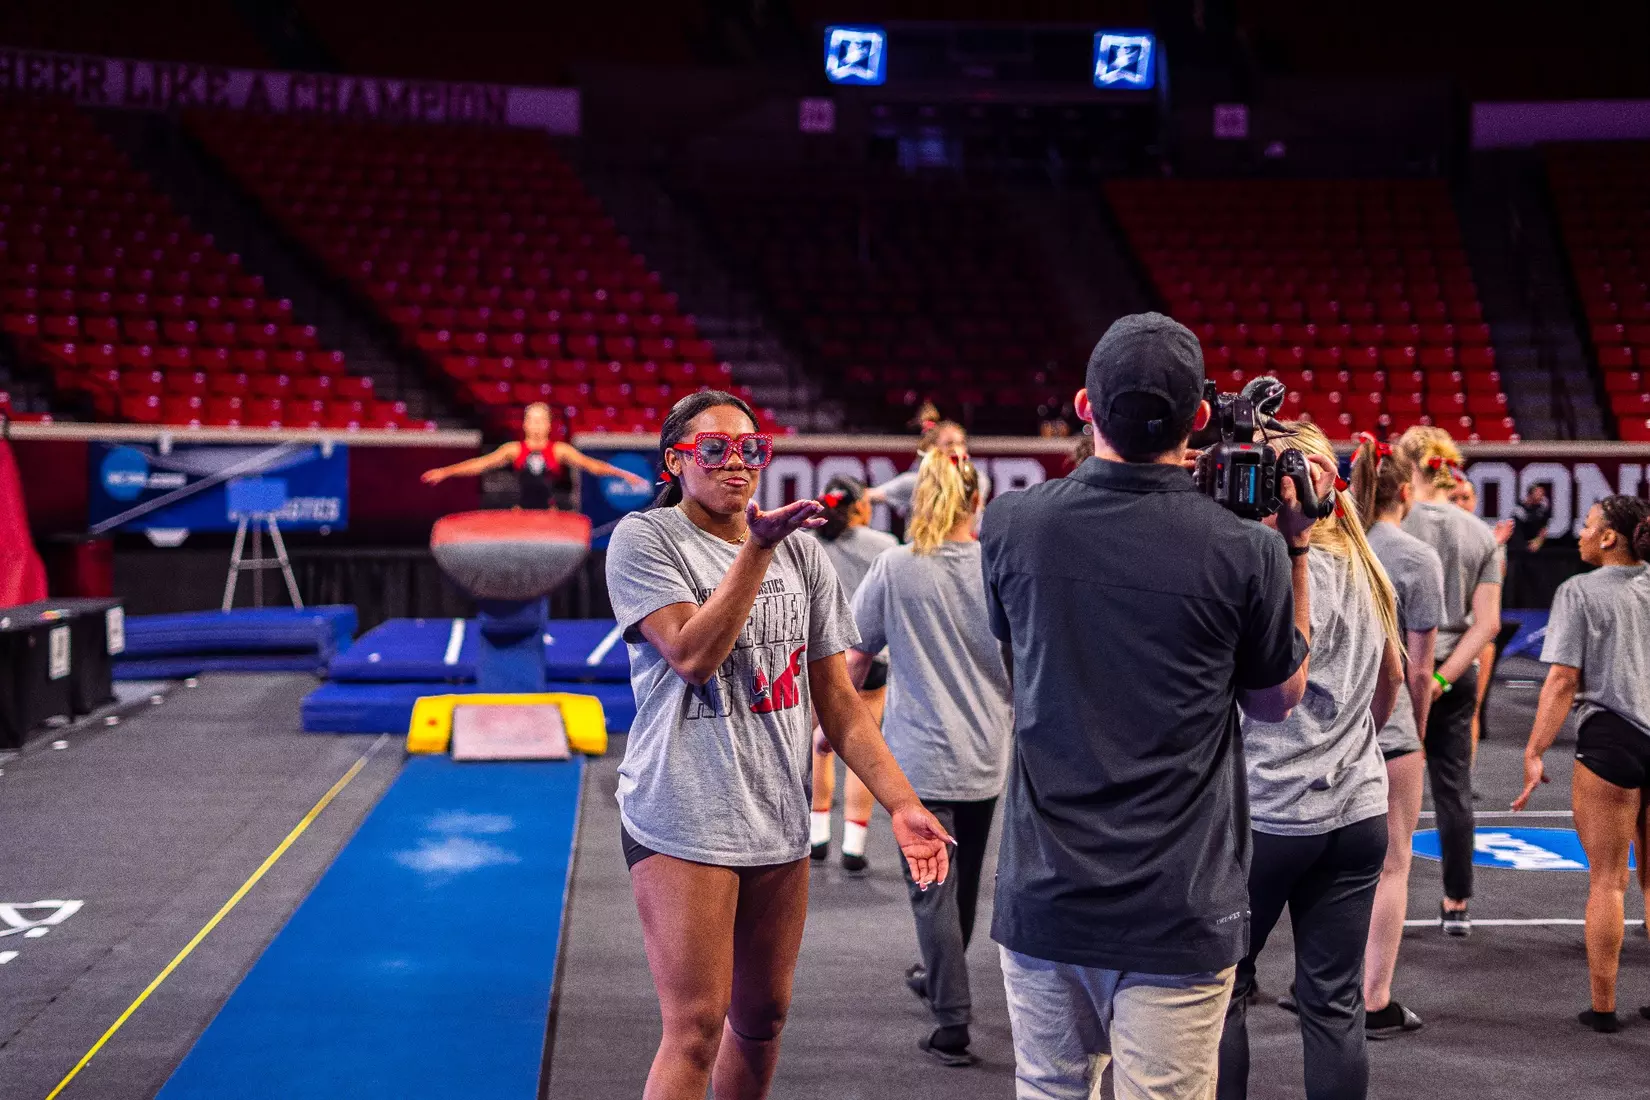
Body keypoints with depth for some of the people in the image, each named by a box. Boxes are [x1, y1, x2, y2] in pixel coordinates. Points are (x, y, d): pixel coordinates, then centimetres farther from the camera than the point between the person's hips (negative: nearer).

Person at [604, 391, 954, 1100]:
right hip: (684, 818, -5)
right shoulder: (645, 539, -4)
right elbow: (693, 654, -19)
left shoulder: (800, 551, 9)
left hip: (778, 820, 5)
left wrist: (901, 804, 1)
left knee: (763, 1017, 14)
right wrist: (759, 546, -22)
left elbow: (836, 700, 9)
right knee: (696, 1029, -7)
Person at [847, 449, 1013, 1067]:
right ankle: (940, 979, 42)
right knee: (964, 879, 21)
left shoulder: (894, 569, -8)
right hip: (985, 754, 3)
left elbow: (853, 661, -2)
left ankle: (954, 1022, -2)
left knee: (933, 888, 3)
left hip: (919, 755, -3)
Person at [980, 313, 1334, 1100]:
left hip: (1043, 898, 3)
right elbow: (1278, 699, 5)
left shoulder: (1010, 525, -5)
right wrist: (1294, 544, 8)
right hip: (1177, 913, -3)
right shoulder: (1244, 552, -12)